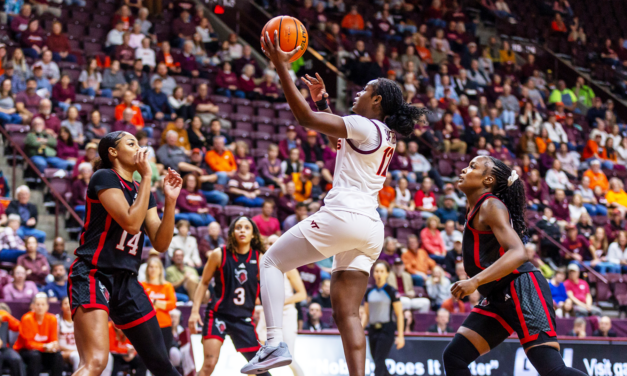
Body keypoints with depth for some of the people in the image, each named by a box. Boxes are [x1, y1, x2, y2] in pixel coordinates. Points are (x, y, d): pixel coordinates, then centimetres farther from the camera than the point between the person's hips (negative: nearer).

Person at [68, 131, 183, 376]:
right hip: (93, 276, -8)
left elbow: (160, 244, 9)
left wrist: (170, 201, -2)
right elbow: (132, 222, -19)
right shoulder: (104, 177, -6)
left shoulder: (143, 191, 16)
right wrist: (146, 176, -11)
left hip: (126, 282, 8)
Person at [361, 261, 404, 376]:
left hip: (386, 330, -6)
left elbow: (399, 315, -5)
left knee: (379, 361, -16)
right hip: (373, 330, 6)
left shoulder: (391, 292, -4)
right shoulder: (369, 292, 11)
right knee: (377, 361, 7)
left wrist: (400, 336, -9)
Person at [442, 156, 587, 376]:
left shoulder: (490, 205, -11)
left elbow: (518, 253, -25)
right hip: (499, 297, 10)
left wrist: (475, 281, -31)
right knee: (454, 357, 3)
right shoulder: (476, 209, 17)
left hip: (522, 290, -10)